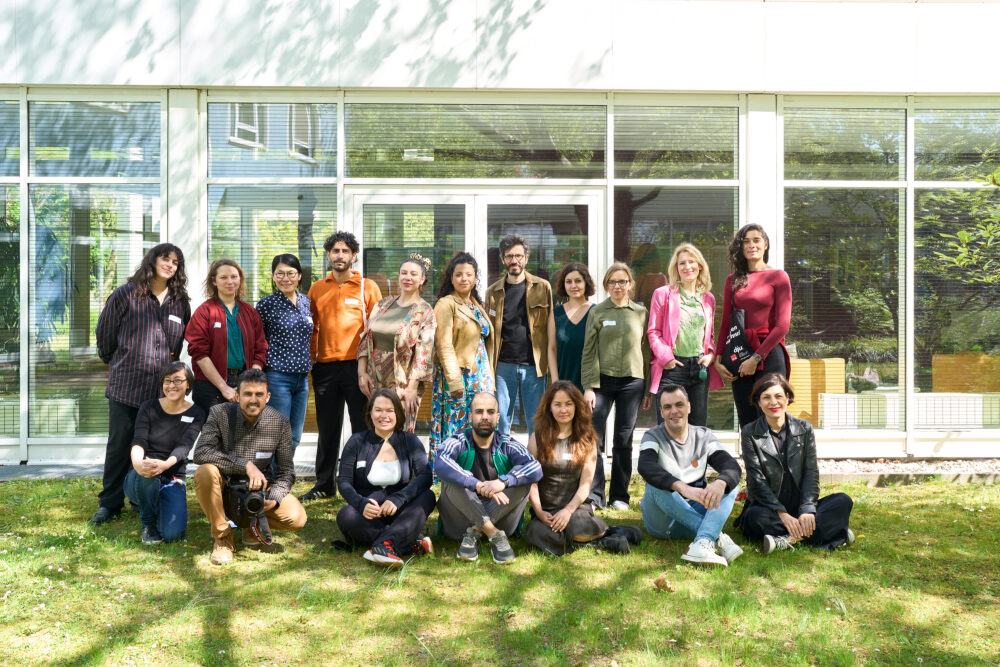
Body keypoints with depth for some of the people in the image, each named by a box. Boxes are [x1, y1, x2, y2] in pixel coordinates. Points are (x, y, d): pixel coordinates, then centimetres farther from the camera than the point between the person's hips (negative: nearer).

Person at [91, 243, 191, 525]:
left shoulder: (180, 302, 8)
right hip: (126, 384, -2)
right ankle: (110, 503, 13)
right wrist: (114, 362, 14)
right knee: (119, 445, 2)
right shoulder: (126, 295, -2)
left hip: (163, 387, 3)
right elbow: (105, 332, 6)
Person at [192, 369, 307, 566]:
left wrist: (274, 499, -24)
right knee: (205, 473, -35)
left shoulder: (280, 423, -10)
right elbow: (201, 452, -29)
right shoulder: (219, 413, -14)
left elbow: (286, 471, -5)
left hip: (257, 489, 1)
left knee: (296, 518, -23)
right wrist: (246, 465, -35)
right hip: (226, 484, -1)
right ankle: (222, 536, -13)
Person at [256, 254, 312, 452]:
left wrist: (308, 359, 13)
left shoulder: (306, 302, 9)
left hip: (302, 376, 6)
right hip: (277, 376, -6)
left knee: (294, 437, 12)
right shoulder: (267, 304, -7)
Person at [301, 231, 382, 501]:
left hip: (357, 365, -3)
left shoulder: (367, 287, 4)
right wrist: (311, 357, 6)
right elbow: (311, 327, 15)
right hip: (325, 366, 3)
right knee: (327, 428, 10)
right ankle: (325, 484, 20)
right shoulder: (317, 289, 12)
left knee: (362, 426, 1)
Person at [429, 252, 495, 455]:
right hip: (458, 378, -7)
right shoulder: (446, 304, -6)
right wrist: (455, 382, -19)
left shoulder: (477, 305, 17)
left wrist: (490, 380, 14)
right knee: (456, 432, -6)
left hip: (480, 377, 7)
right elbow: (444, 346, -13)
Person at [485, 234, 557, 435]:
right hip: (503, 366, 1)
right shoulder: (493, 292, 8)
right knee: (500, 423, 5)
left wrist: (554, 374, -5)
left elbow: (551, 336, 1)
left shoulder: (542, 288, 3)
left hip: (533, 366, -1)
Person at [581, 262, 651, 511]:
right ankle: (594, 495, 2)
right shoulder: (597, 312, 5)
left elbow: (646, 351, 9)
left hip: (632, 381, 1)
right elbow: (588, 351, 2)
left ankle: (619, 496, 15)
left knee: (623, 441, 6)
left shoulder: (641, 312, 8)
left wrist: (648, 389, 7)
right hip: (602, 380, -1)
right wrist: (588, 386, -6)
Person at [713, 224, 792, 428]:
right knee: (746, 424, 6)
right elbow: (726, 323, 13)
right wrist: (718, 359, 2)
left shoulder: (778, 277, 1)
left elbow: (782, 325, -6)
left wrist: (756, 358, -11)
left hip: (769, 354, -4)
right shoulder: (733, 280, 13)